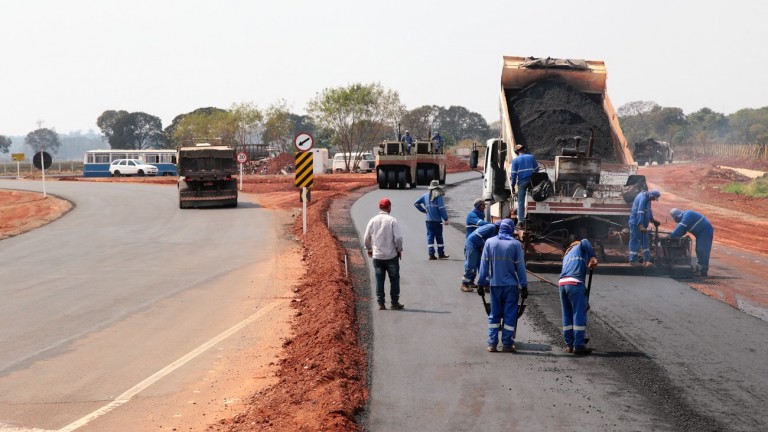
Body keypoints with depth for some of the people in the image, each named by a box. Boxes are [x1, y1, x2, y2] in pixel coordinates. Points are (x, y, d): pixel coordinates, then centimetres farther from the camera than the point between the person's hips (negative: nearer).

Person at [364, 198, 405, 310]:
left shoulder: (372, 221, 0)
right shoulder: (392, 221, -10)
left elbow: (366, 238, 4)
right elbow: (398, 238, -14)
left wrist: (369, 249, 20)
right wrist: (399, 249, 1)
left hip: (377, 256, 3)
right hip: (391, 256, -3)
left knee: (379, 280, 8)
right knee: (394, 279, 8)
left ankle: (381, 303, 7)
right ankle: (395, 303, 10)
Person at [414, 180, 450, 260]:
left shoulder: (425, 196, 4)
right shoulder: (438, 196, -11)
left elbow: (416, 203, 9)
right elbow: (442, 208, -14)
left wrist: (423, 210, 12)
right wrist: (446, 219, -9)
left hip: (429, 220, 3)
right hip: (437, 220, -3)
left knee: (430, 236, 5)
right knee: (439, 237, 8)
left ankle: (431, 254, 1)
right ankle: (441, 254, 14)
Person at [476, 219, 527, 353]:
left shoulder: (489, 242, 1)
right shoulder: (516, 244, -4)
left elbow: (484, 265, 2)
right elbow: (520, 267, -3)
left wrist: (481, 283, 7)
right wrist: (524, 286, 1)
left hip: (495, 284, 2)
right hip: (511, 285, -2)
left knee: (494, 314, 10)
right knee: (510, 315, 6)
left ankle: (492, 344, 7)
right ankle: (507, 344, 6)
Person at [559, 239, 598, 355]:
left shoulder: (566, 256, 32)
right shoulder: (579, 248, 16)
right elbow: (584, 242, -7)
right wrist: (593, 258, -4)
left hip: (562, 283, 7)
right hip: (575, 283, -7)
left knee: (567, 315, 12)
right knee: (579, 314, -4)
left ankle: (569, 345, 16)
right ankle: (578, 345, -5)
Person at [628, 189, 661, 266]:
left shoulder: (647, 199, 11)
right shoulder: (643, 198, -21)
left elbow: (649, 210, 25)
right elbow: (640, 212, -29)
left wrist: (652, 220, 29)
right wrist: (641, 225, -34)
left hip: (642, 224, 10)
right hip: (636, 224, -10)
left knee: (645, 241, 10)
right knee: (635, 241, -4)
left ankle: (646, 260, 12)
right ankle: (633, 260, 2)